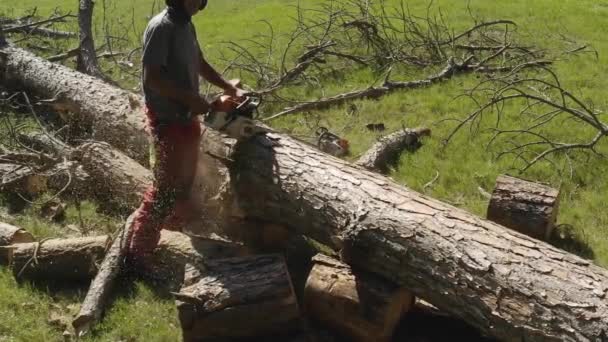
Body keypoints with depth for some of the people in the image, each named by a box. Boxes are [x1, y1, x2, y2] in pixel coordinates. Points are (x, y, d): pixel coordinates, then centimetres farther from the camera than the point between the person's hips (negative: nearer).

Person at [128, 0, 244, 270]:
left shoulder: (187, 25, 8)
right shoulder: (161, 27, -19)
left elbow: (199, 63, 22)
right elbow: (151, 77, -23)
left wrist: (227, 86, 10)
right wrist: (191, 99, -22)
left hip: (187, 118, 9)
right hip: (167, 121, -9)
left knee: (185, 182, 20)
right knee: (166, 188, -5)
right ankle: (139, 253, 3)